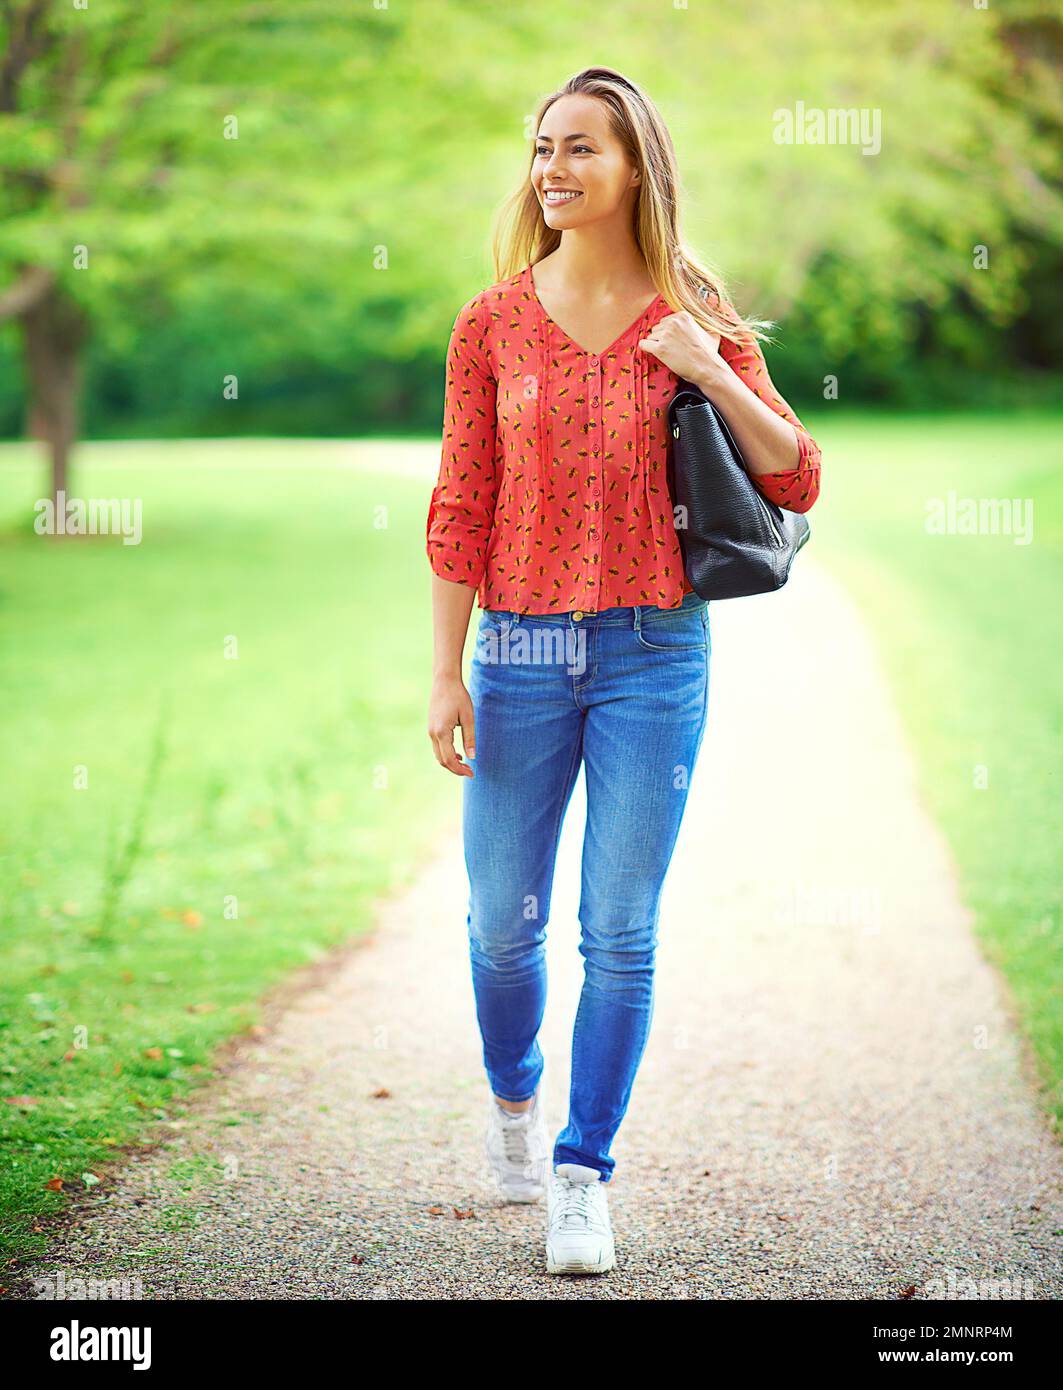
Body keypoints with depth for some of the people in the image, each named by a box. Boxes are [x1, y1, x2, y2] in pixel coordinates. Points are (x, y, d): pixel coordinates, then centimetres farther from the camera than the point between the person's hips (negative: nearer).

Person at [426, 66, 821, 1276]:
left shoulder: (697, 324, 1)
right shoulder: (493, 325, 1)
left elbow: (797, 483, 0)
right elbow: (459, 509, 1)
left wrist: (710, 372, -13)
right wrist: (446, 673, -3)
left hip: (653, 651, -1)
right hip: (523, 649, 1)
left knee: (620, 933, -1)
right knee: (503, 922, 8)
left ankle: (584, 1178, 11)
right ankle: (513, 1098, 38)